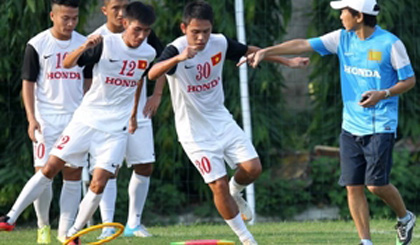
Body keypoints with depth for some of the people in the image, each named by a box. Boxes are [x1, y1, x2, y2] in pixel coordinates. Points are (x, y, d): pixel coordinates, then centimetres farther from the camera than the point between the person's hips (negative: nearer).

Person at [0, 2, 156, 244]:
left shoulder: (149, 53, -1)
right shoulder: (105, 44, -14)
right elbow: (67, 63, -20)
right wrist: (84, 48, -39)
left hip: (116, 129, 2)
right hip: (86, 118, -2)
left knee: (99, 184, -8)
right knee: (51, 168, -3)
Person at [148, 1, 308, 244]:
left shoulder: (220, 43, -7)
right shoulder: (176, 50, -24)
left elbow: (249, 51, 12)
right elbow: (152, 74, -44)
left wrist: (287, 61, 15)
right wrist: (178, 58, -62)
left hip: (222, 121, 5)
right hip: (195, 131, -5)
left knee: (252, 168, -7)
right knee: (219, 185, -8)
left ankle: (235, 193, 27)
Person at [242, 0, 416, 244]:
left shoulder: (390, 44, -9)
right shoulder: (343, 38, 5)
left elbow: (409, 80, -3)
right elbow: (304, 45, 5)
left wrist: (383, 94, -18)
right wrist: (265, 52, 1)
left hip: (380, 126, -5)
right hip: (351, 125, 5)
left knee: (376, 184, -9)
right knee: (353, 186, -1)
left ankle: (405, 218, 19)